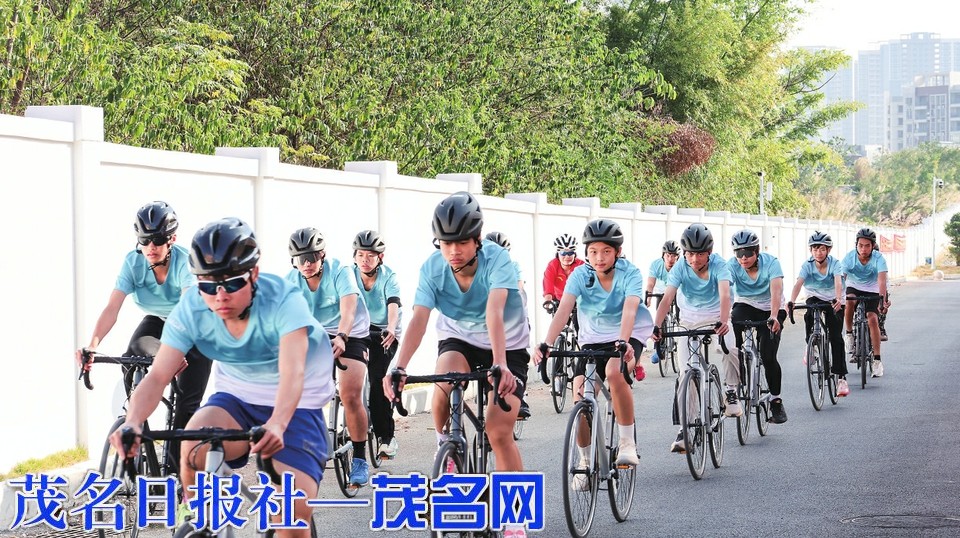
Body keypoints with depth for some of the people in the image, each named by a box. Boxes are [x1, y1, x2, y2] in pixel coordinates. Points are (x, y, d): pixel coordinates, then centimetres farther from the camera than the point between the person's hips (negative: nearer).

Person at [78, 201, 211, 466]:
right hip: (157, 321, 4)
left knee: (187, 402, -12)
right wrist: (92, 345, -45)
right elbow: (112, 308, -28)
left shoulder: (185, 261, -31)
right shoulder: (133, 262, -21)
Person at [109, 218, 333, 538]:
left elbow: (292, 372, -43)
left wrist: (277, 425, -63)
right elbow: (158, 376, -26)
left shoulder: (283, 301, -29)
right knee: (195, 448, -32)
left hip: (294, 404, -2)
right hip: (237, 396, 2)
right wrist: (132, 422, -47)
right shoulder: (190, 310, -19)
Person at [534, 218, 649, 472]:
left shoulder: (630, 273, -18)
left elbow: (629, 310, -34)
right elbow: (563, 310, -25)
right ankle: (586, 459, 8)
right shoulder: (580, 275, -13)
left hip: (628, 335, -3)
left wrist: (622, 343, -52)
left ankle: (627, 442, -20)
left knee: (614, 372, -35)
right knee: (580, 397, -14)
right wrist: (546, 344, -41)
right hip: (593, 338, 3)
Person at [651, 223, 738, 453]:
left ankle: (731, 394, -8)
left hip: (715, 320, -2)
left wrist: (724, 321, -52)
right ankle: (685, 428, 3)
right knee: (686, 374, -5)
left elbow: (724, 294, -34)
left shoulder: (719, 264, -21)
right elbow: (667, 298, -25)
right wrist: (656, 326, -40)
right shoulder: (680, 268, -17)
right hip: (689, 322, 2)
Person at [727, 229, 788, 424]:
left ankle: (776, 401, 4)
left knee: (768, 356, -16)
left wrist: (774, 316, -54)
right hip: (745, 305, 1)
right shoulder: (732, 265, -20)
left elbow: (776, 291, -37)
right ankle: (731, 388, -21)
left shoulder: (770, 262, -24)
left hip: (770, 310, -1)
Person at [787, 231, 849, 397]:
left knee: (836, 338, -11)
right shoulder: (807, 265, -15)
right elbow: (798, 283, -30)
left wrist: (838, 300, -54)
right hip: (815, 298, 1)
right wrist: (791, 301, -48)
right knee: (810, 314, -35)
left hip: (832, 301, -1)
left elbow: (838, 282, -34)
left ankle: (841, 377, -11)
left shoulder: (834, 263, -18)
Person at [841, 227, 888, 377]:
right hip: (854, 287, 0)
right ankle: (849, 333, -10)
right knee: (850, 301, -34)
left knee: (872, 319, -17)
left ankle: (877, 360, -9)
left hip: (872, 291, 0)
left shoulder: (878, 258, -25)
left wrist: (882, 299, -51)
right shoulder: (849, 257, -24)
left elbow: (882, 279, -36)